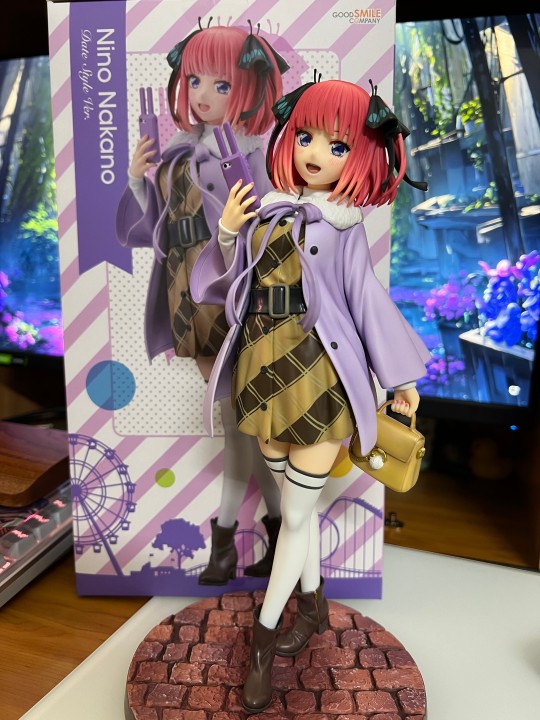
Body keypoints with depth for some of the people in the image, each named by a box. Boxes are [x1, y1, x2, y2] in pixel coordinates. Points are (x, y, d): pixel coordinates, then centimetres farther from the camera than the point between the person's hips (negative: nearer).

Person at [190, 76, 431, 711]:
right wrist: (226, 233, -8)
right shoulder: (265, 213, 6)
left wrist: (401, 377, 2)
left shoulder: (344, 226, -3)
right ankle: (313, 604, 39)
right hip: (267, 372, 4)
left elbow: (368, 300, 0)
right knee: (297, 501, 17)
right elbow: (227, 283, 9)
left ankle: (264, 636, 21)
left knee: (296, 513, 5)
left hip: (318, 375, -4)